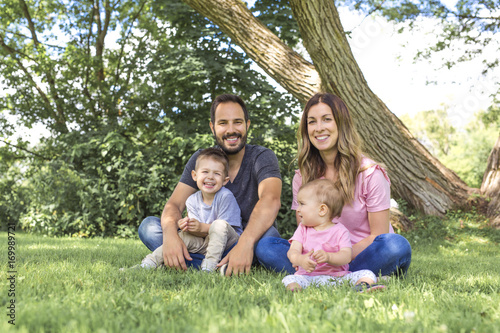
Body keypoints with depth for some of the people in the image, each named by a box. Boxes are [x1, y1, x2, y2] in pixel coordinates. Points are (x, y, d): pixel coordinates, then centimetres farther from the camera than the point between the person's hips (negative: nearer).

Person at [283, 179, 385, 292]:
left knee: (367, 273, -19)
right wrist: (300, 260, -28)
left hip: (338, 276, -1)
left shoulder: (340, 231, 3)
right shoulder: (303, 229, 13)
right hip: (309, 277, 1)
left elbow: (346, 256, -11)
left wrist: (328, 257, -32)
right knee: (289, 279, -26)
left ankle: (362, 285, -48)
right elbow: (293, 251, -2)